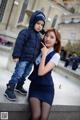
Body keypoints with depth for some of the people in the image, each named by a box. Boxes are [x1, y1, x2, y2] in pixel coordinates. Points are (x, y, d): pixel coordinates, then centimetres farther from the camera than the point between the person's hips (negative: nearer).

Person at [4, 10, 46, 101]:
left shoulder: (39, 36, 13)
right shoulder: (26, 32, -12)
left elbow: (38, 47, 21)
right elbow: (19, 44, -17)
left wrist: (36, 58, 20)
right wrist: (16, 55, -21)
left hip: (31, 60, 8)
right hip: (23, 58, -8)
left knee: (24, 75, 18)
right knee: (18, 74, -9)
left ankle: (19, 86, 35)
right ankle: (9, 89, -1)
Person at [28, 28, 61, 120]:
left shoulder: (56, 55, -9)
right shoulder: (40, 50, 6)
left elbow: (41, 72, -19)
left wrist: (44, 54, -15)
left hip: (47, 88, -2)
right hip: (35, 85, 2)